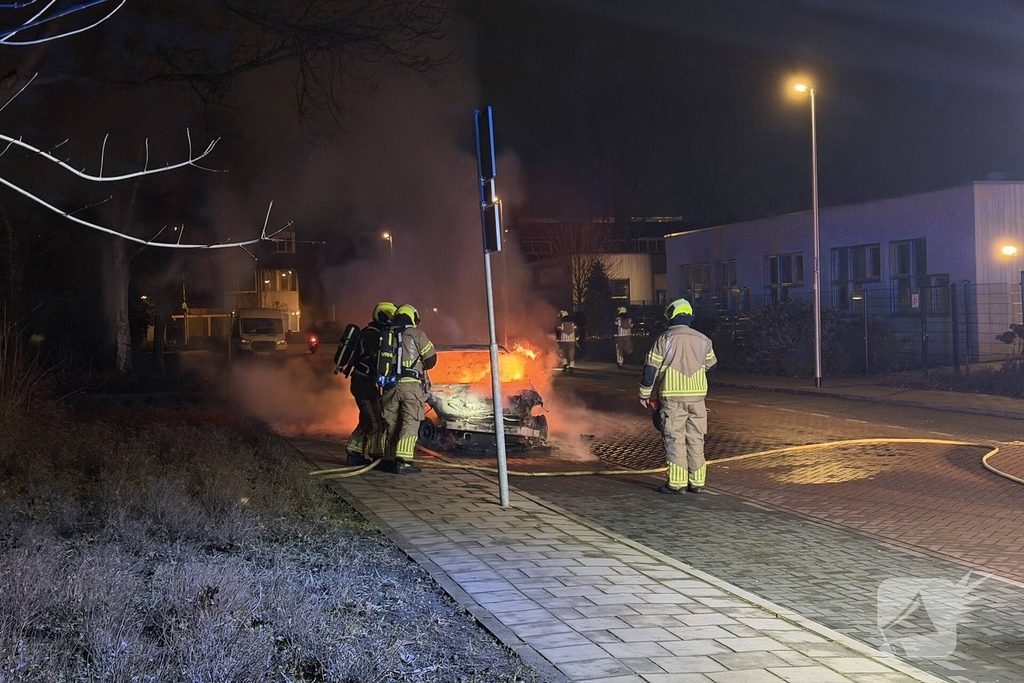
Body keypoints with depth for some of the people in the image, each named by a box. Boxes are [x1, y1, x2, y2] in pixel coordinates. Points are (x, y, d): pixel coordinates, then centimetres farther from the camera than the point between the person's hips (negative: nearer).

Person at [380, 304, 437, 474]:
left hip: (390, 385, 5)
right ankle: (403, 461, -12)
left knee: (391, 423, 14)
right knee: (410, 423, -3)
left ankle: (389, 459, 17)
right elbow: (431, 359, 0)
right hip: (411, 385, -5)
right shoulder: (416, 334, -1)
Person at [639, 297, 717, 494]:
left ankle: (676, 483, -1)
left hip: (672, 396, -3)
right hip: (697, 396, 4)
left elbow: (651, 368, -5)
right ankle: (697, 482, 12)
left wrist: (644, 394, 6)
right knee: (696, 439, 9)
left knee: (675, 439, 0)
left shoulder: (664, 339, -5)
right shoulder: (702, 340, 6)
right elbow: (712, 365, 21)